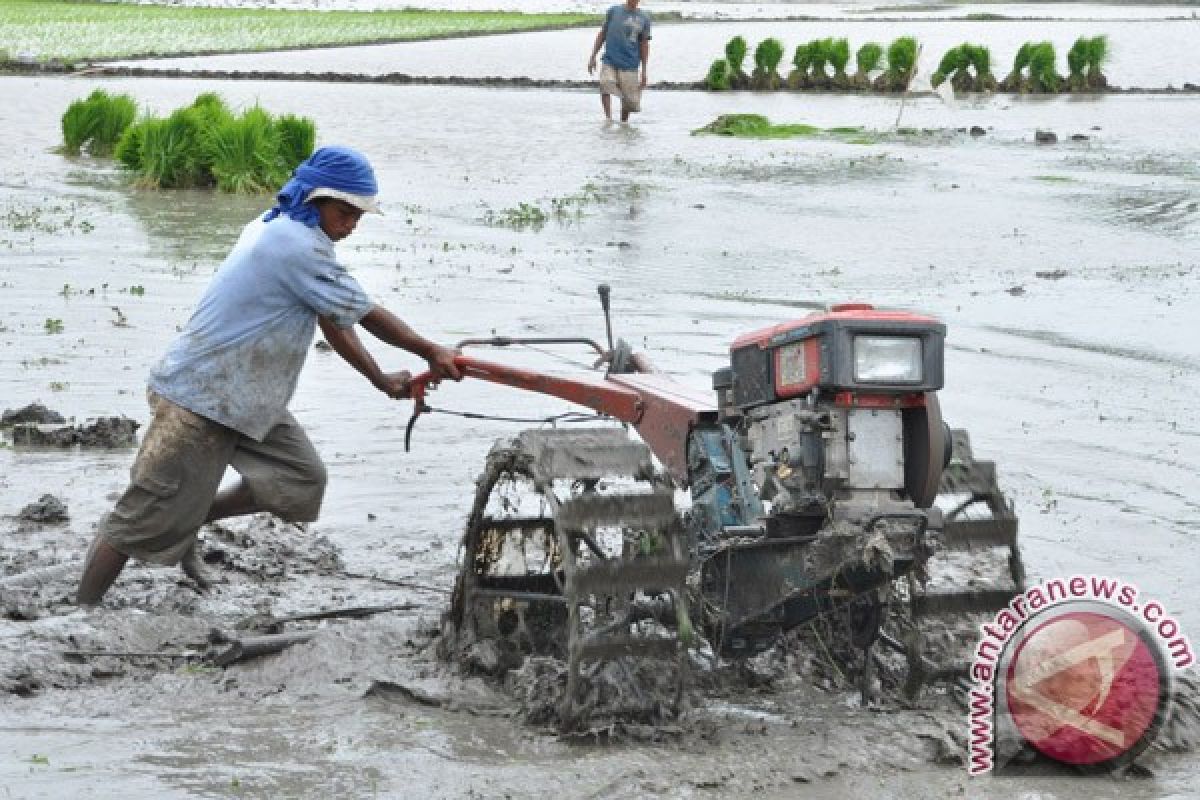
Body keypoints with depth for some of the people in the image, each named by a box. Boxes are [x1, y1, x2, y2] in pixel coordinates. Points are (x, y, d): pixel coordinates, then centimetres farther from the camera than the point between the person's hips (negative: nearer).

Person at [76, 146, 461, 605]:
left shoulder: (277, 231, 9)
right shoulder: (301, 246, -21)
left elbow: (333, 319, 14)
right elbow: (367, 317, -15)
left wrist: (382, 382, 14)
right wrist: (431, 352, -5)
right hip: (202, 400, -10)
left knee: (301, 480, 8)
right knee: (146, 519, -6)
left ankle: (192, 523, 19)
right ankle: (80, 616, 1)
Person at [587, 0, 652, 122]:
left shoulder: (644, 18, 7)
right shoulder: (614, 11, 6)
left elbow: (644, 45, 10)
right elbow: (602, 34, 12)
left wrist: (644, 71, 8)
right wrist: (593, 57, 7)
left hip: (629, 66, 1)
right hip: (610, 62, -1)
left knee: (629, 101, 2)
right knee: (605, 86, -28)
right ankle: (608, 118, -29)